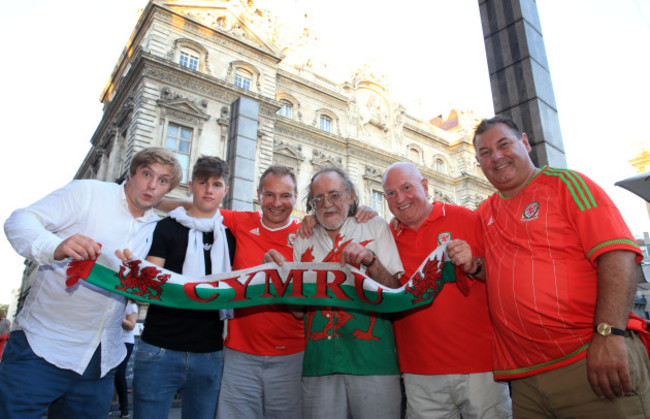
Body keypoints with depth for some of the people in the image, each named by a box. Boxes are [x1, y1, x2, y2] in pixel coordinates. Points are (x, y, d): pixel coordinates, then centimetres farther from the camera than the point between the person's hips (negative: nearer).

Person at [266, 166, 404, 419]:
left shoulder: (376, 228, 5)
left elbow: (396, 293, -1)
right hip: (319, 360, 2)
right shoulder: (303, 242, 11)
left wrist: (371, 260, -18)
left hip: (372, 357, -2)